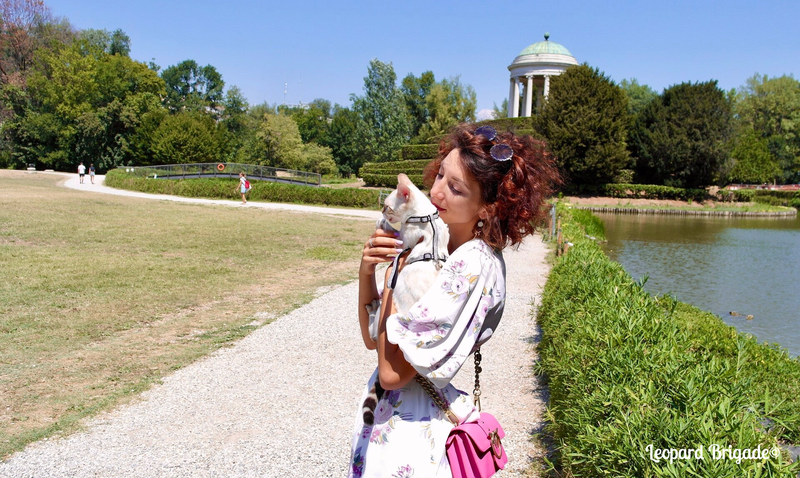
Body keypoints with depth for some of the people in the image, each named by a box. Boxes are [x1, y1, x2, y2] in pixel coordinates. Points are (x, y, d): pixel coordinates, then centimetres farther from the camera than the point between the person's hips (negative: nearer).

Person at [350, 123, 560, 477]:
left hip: (410, 433, -8)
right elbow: (372, 337, 4)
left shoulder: (473, 266, -24)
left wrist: (395, 273, -16)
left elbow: (391, 372, -23)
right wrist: (366, 269, -11)